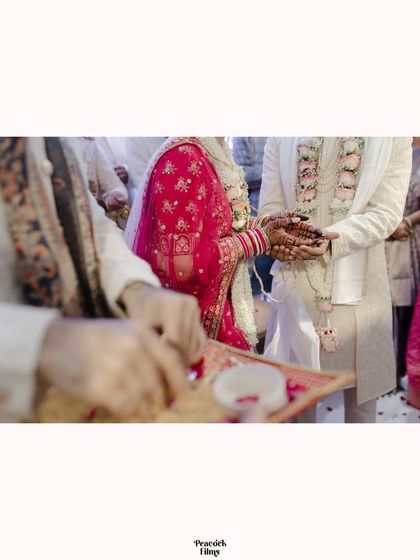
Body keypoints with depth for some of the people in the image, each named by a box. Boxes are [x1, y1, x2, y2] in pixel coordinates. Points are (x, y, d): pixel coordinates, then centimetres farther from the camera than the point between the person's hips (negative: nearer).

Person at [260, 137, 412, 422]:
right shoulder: (281, 137, 7)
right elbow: (271, 206, 3)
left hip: (357, 282, 0)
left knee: (362, 373, 9)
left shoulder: (393, 138, 3)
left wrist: (331, 238, -24)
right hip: (296, 279, 1)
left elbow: (386, 212, -7)